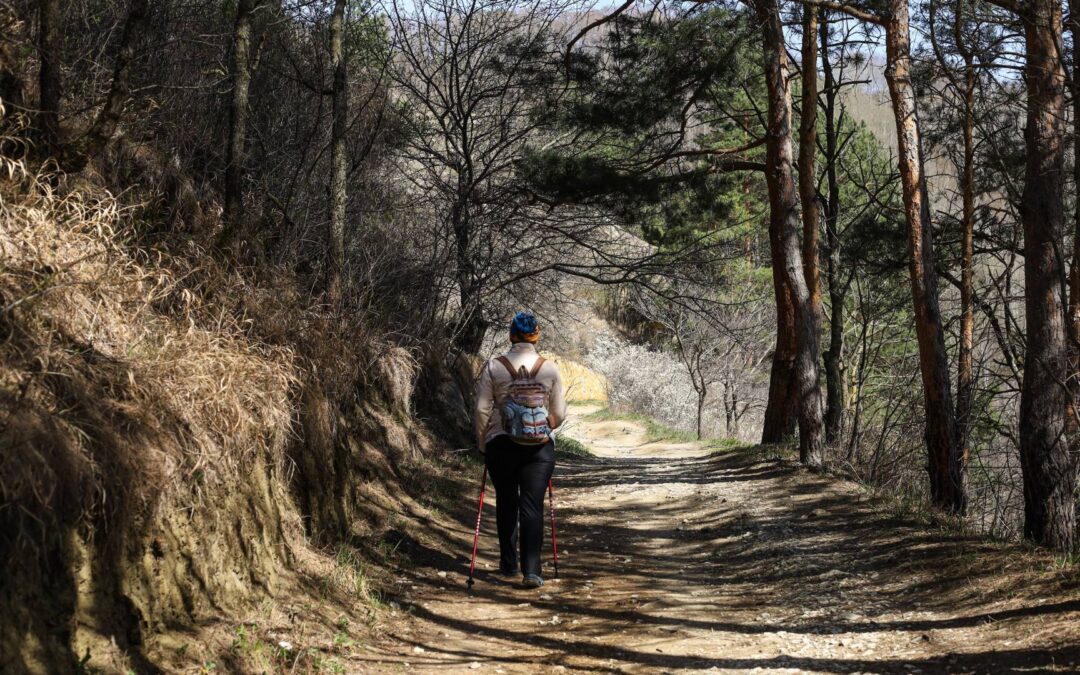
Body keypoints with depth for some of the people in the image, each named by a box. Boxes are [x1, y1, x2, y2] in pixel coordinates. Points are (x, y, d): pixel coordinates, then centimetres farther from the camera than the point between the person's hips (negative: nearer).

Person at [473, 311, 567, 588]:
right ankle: (531, 570, -8)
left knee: (506, 503, 16)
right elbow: (560, 414, 2)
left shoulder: (494, 367, -5)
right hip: (540, 447, 0)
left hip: (501, 444, 0)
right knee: (533, 506, 1)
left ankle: (508, 563, 25)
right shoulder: (549, 368, -2)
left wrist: (482, 442, 10)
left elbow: (482, 409, -5)